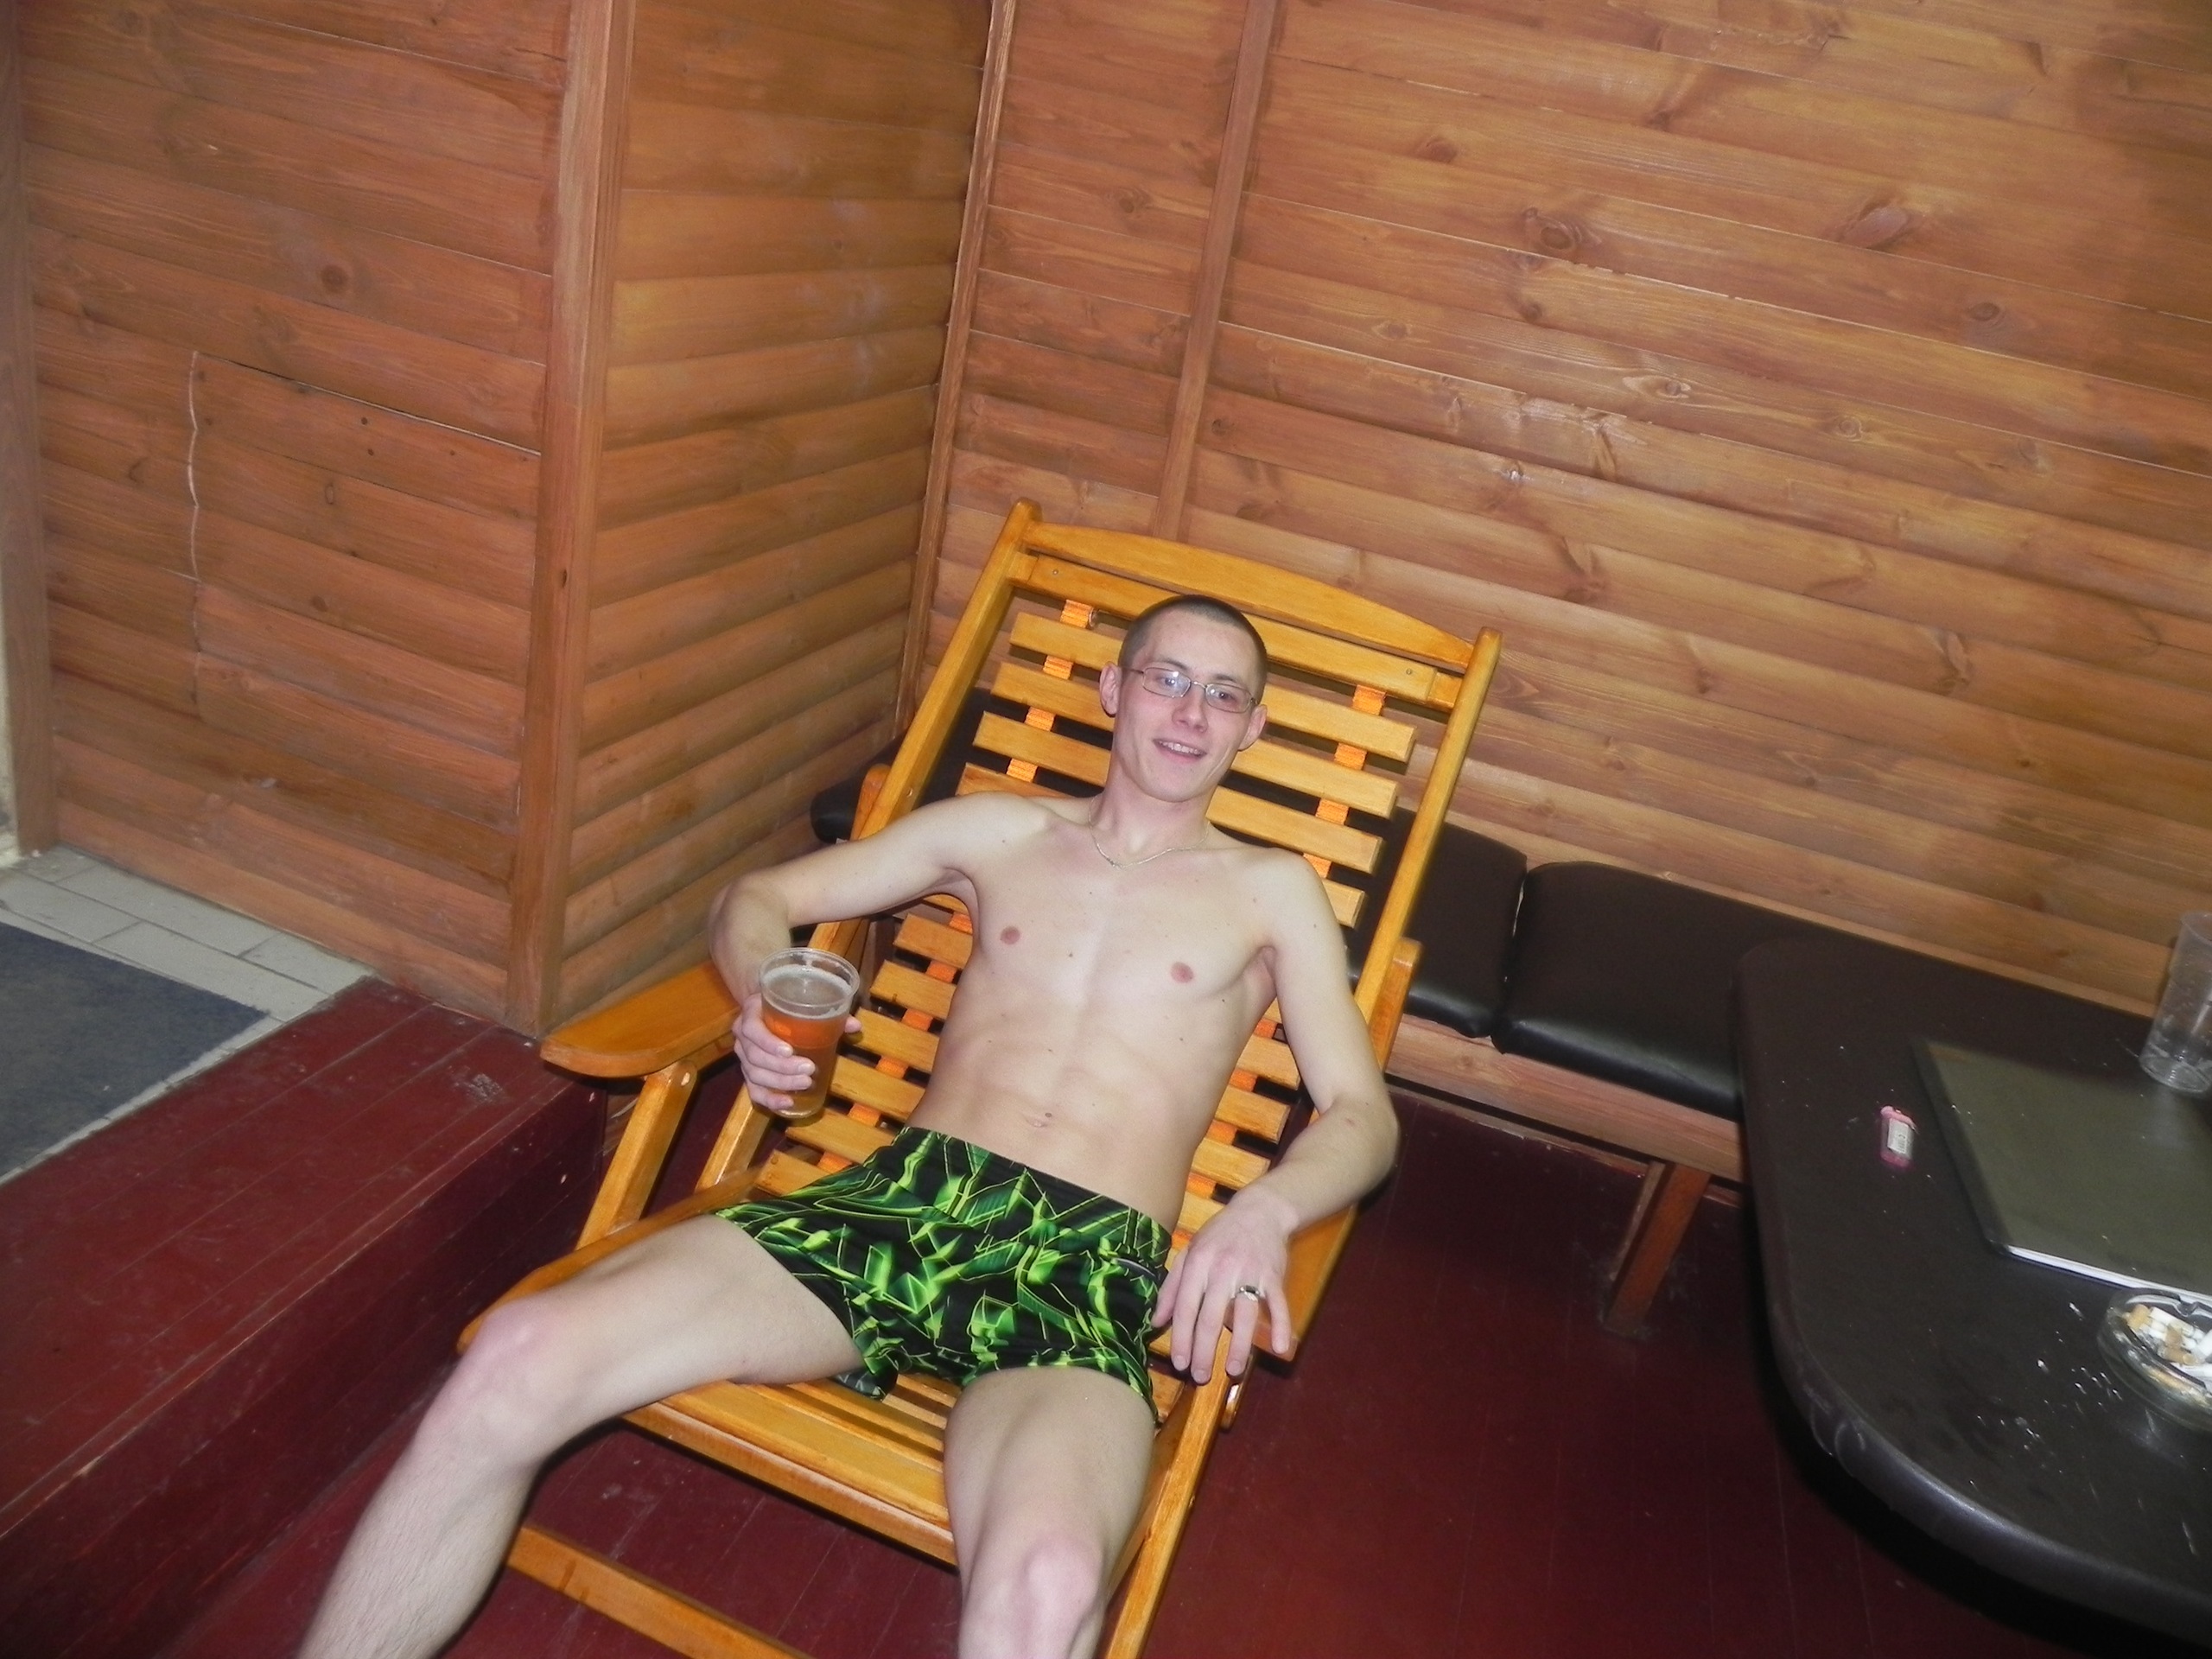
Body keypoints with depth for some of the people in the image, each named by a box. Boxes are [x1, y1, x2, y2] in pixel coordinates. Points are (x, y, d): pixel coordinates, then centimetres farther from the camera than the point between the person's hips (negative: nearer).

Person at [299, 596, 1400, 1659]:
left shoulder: (1272, 890, 14)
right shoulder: (1000, 831, 19)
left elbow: (1361, 1112, 8)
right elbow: (757, 899, 23)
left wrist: (1263, 1212, -14)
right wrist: (761, 1006, -1)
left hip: (1089, 1258, -2)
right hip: (903, 1196, 3)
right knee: (518, 1360, -20)